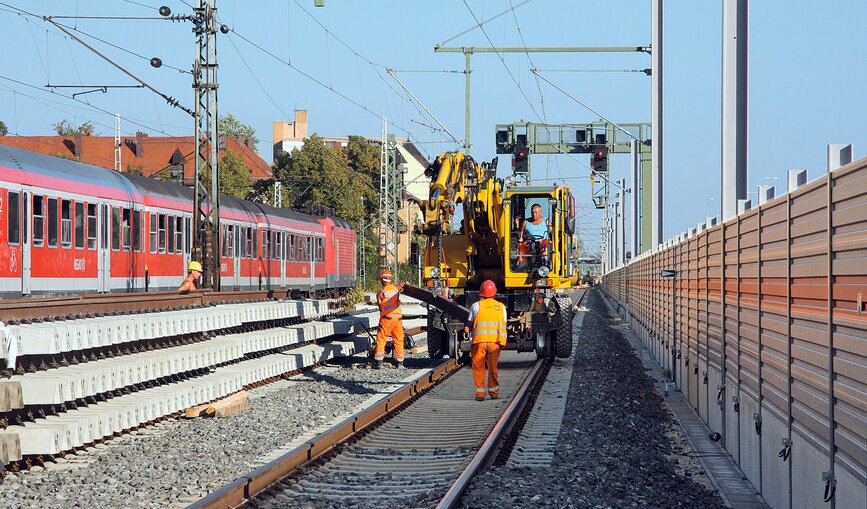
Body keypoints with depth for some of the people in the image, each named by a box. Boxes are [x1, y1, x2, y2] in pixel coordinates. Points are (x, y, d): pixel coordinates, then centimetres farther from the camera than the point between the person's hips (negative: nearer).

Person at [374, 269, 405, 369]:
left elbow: (380, 306, -2)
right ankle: (400, 362, 12)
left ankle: (378, 362, -5)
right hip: (398, 317, 4)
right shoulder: (396, 289, 4)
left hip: (386, 317, -4)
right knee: (398, 340, 11)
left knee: (381, 340, 1)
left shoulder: (380, 293, -9)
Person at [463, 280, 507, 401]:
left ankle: (480, 392, 1)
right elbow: (503, 326, 10)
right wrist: (502, 342, 15)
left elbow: (468, 325, 2)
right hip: (495, 341, 2)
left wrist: (467, 329, 22)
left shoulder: (476, 306, 4)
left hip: (479, 340, -2)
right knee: (493, 367, 13)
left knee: (478, 367, 5)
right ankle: (494, 392, 16)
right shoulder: (501, 307, 11)